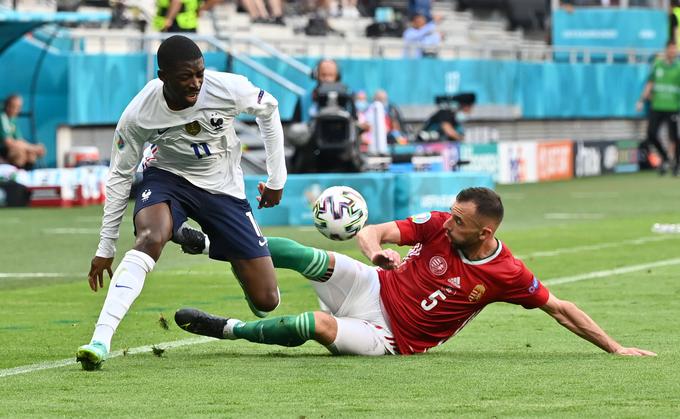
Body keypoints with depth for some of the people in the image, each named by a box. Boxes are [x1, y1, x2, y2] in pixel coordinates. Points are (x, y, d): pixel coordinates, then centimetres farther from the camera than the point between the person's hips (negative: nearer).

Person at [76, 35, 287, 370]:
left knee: (266, 301, -3)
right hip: (167, 178, -1)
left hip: (224, 188, 1)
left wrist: (276, 178, 3)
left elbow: (268, 110, -1)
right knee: (150, 238, -39)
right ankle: (100, 340, -43)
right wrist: (106, 248, -5)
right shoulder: (138, 115, -23)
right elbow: (120, 176, -8)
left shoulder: (227, 88, -24)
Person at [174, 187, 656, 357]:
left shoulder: (508, 274, -13)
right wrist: (376, 251, -32)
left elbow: (560, 308, -4)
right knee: (316, 259, -24)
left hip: (389, 338, -3)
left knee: (314, 325, -31)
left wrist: (615, 348, -5)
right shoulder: (438, 225, -9)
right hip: (372, 288, 3)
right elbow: (373, 232, -7)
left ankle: (226, 328, -17)